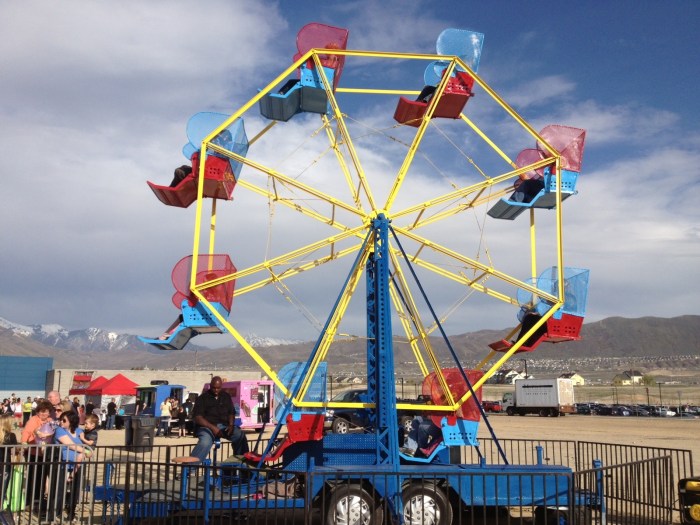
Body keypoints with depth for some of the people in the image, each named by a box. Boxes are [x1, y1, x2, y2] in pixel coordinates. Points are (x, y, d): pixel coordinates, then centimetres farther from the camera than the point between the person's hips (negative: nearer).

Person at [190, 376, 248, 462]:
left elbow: (231, 413, 17)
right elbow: (197, 417, -7)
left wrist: (231, 425, -6)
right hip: (207, 426, -4)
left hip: (224, 426, 4)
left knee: (240, 436, -23)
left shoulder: (226, 396, 15)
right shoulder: (202, 398, 2)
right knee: (204, 443, -35)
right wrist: (212, 427, -20)